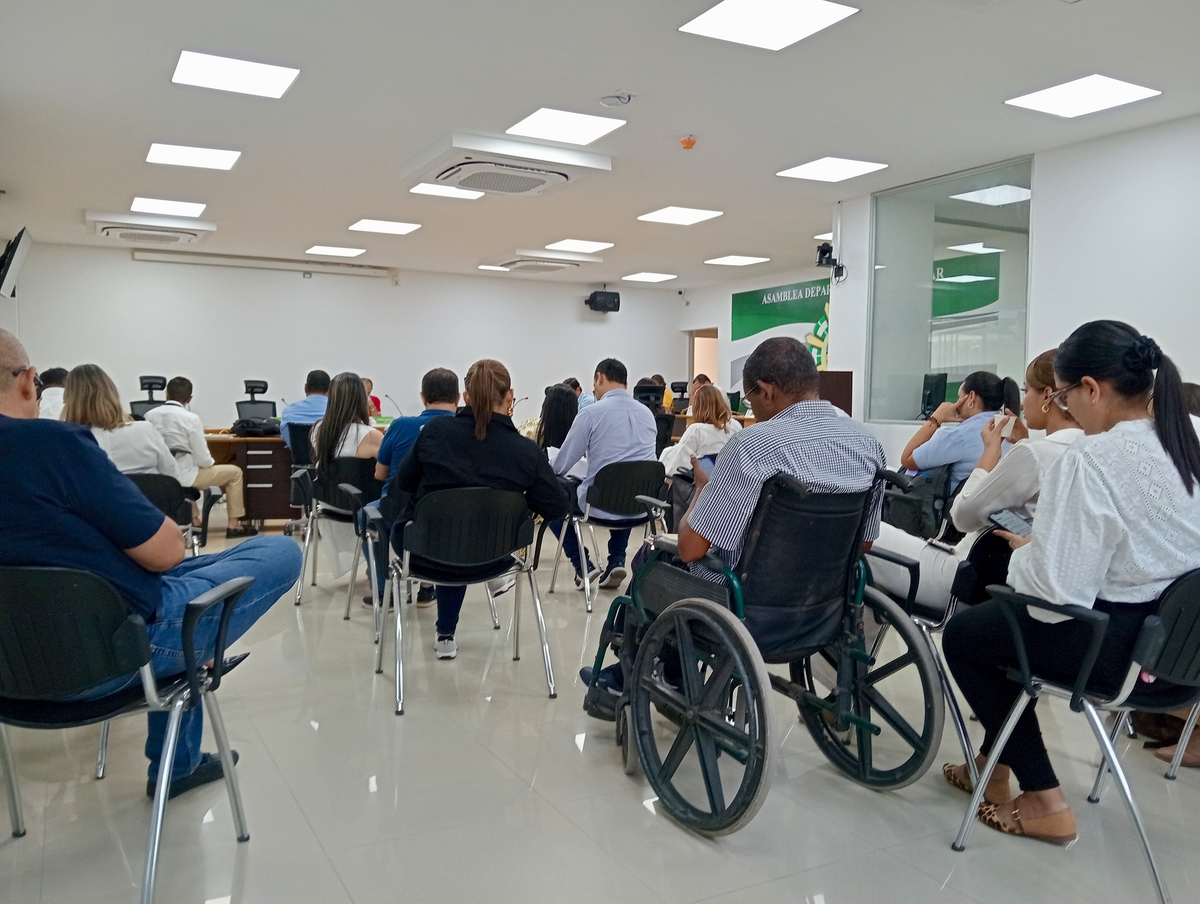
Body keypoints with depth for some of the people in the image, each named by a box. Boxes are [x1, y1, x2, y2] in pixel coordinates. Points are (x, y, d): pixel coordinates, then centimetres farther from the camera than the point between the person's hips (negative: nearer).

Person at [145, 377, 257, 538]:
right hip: (182, 476, -6)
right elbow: (203, 459, -14)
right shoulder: (191, 418, -15)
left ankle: (192, 521, 43)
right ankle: (234, 525, 14)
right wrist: (212, 463, 9)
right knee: (235, 472, 12)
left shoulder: (149, 416, -1)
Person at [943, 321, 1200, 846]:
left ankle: (1043, 801, 18)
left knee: (962, 634, 14)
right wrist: (1040, 545, 13)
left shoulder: (1090, 461, -25)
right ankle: (996, 763, 37)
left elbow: (1055, 593, -27)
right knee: (997, 614, 26)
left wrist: (1023, 554, -6)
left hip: (1114, 644, -9)